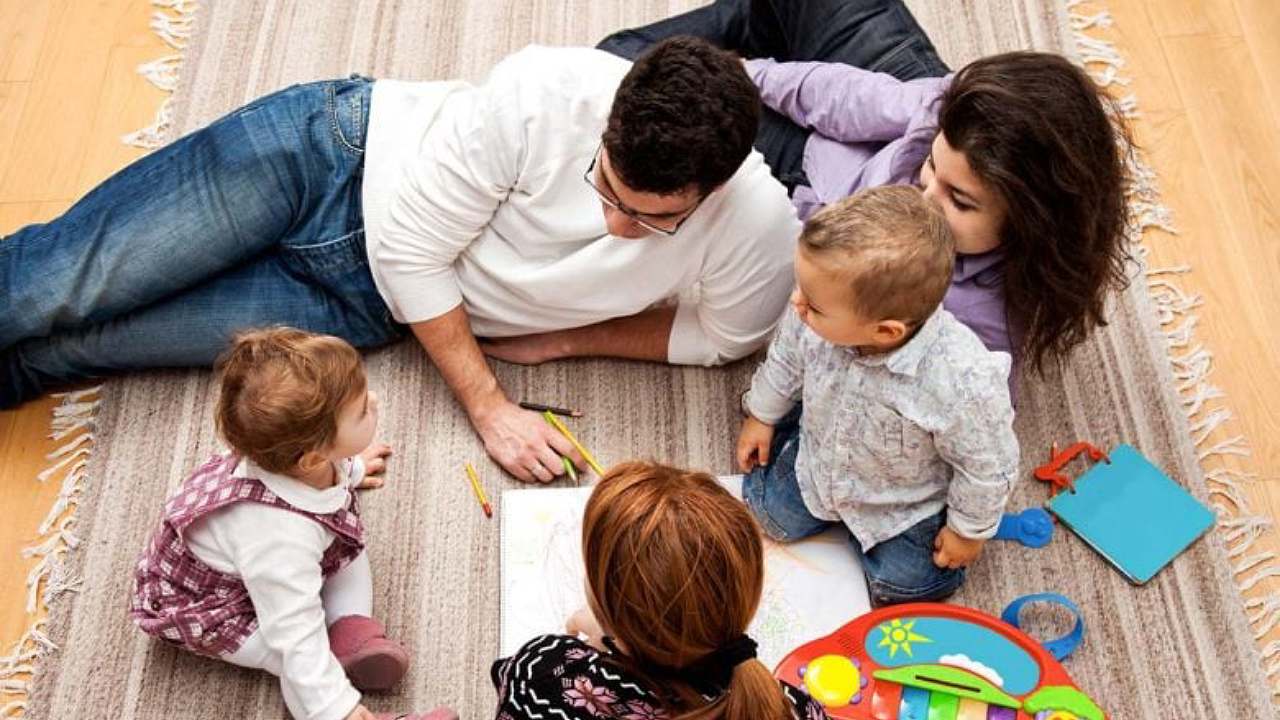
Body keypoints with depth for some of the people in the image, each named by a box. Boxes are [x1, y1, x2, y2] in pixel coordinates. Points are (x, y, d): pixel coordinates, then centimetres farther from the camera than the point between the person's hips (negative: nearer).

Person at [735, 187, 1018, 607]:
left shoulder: (962, 384, -45)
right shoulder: (820, 315, -32)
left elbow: (987, 466, -24)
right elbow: (787, 358, -6)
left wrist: (969, 530, -7)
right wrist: (762, 415, 10)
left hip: (904, 504, -3)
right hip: (817, 460, 4)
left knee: (903, 585, 9)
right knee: (772, 516, 14)